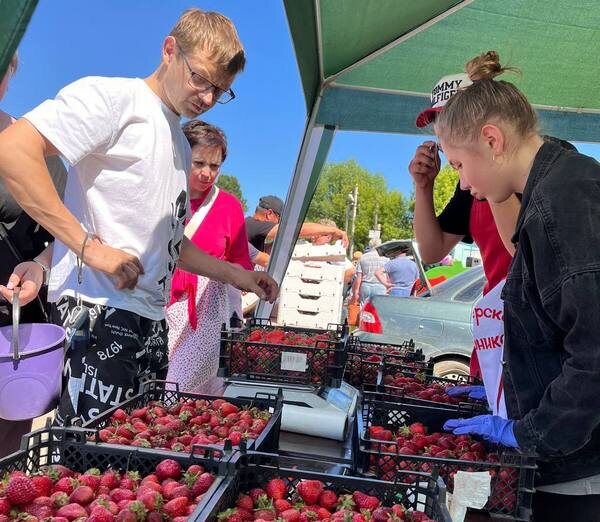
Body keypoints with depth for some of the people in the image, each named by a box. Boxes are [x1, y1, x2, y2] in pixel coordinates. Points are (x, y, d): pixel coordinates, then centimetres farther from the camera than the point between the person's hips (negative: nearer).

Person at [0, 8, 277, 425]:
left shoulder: (181, 146, 22)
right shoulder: (115, 98, -3)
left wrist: (234, 274, 18)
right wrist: (89, 247, -19)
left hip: (151, 318, 8)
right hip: (97, 309, -8)